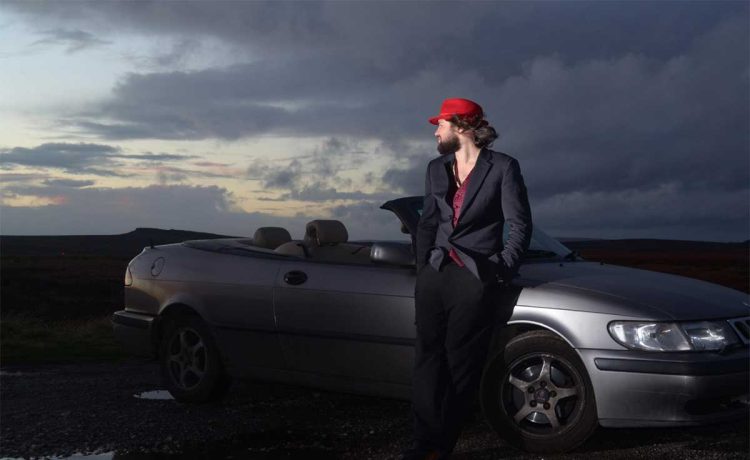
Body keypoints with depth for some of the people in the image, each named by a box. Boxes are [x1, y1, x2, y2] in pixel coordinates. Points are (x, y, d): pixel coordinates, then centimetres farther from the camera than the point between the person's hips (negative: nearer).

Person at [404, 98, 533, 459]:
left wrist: (500, 273, -5)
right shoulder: (437, 169, 14)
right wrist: (423, 266, 9)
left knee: (460, 363, -1)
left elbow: (519, 226, -2)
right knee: (429, 358, 1)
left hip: (476, 278, -5)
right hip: (435, 274, 5)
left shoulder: (503, 167, -2)